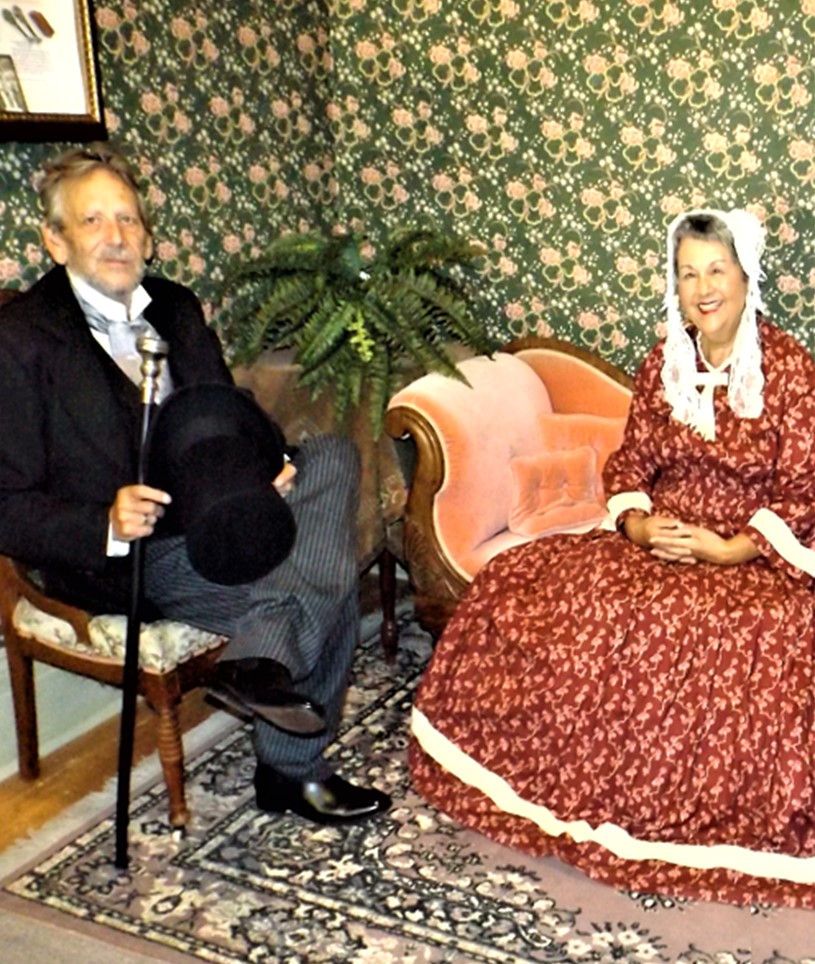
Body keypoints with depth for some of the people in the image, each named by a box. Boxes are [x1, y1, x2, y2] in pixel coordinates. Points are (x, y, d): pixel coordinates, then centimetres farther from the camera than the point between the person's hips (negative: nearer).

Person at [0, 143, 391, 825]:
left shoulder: (176, 307, 13)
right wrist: (109, 526, -28)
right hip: (117, 560, -7)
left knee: (333, 456, -18)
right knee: (327, 581, -23)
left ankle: (263, 661, -20)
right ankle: (291, 771, -7)